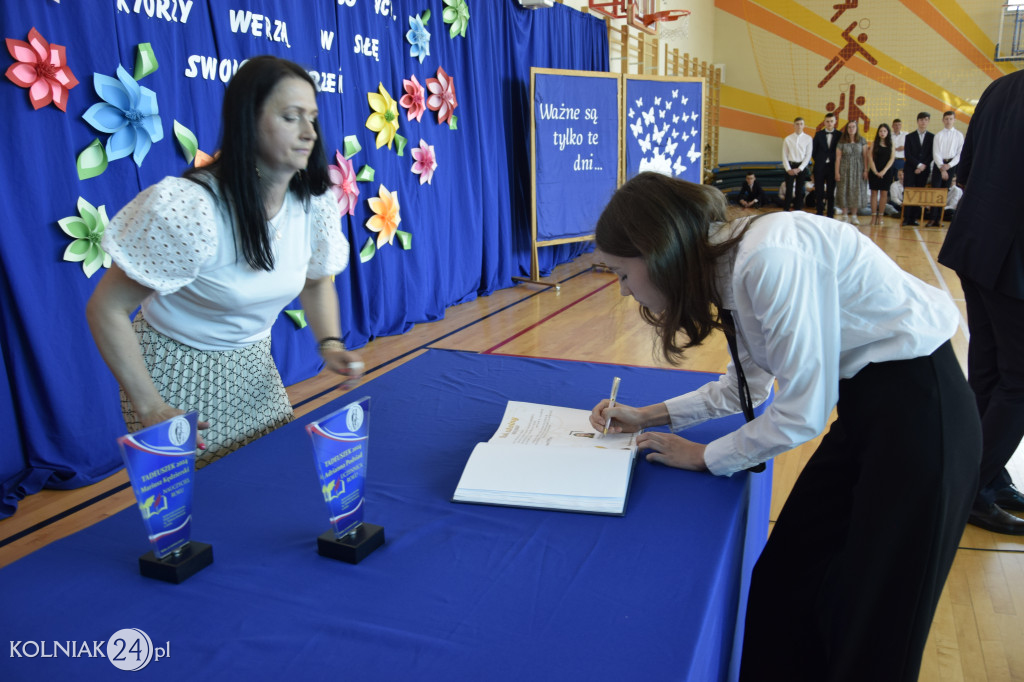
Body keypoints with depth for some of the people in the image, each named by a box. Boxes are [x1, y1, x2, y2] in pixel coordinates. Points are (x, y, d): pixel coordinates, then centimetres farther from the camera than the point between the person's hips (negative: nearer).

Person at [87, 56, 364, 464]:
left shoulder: (314, 203, -11)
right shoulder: (190, 208, -28)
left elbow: (316, 282, 9)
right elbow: (105, 309, -21)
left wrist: (330, 345, -8)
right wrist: (150, 408, -22)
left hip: (253, 366, 5)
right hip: (179, 372, -5)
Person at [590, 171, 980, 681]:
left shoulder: (770, 258, -27)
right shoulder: (730, 263, 1)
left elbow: (802, 411, -22)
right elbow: (746, 384, 13)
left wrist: (705, 458, -8)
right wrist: (648, 417, 9)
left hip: (918, 410, -8)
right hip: (864, 407, 8)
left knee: (872, 626, 5)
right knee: (787, 581, 13)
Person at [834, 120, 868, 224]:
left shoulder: (862, 141, 5)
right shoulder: (842, 141, 2)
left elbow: (865, 156, 4)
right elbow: (838, 157, 0)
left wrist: (865, 170, -2)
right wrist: (837, 172, -5)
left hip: (857, 169, 1)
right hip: (844, 169, -1)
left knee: (856, 191, 0)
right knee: (844, 191, -2)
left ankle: (854, 216, 6)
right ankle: (845, 215, 6)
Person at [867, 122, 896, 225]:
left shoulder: (891, 145, 7)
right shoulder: (874, 144, 5)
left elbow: (892, 159, 1)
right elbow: (870, 158, -1)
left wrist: (884, 171, -10)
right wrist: (875, 171, -10)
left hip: (886, 173, 1)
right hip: (874, 172, -1)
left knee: (884, 194, 0)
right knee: (874, 193, -1)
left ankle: (880, 217, 3)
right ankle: (873, 217, -1)